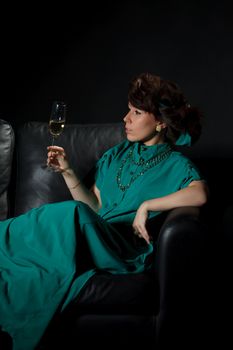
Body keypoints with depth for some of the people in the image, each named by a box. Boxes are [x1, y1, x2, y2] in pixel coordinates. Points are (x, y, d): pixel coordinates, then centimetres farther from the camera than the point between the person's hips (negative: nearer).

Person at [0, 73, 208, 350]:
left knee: (72, 214, -33)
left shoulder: (175, 164, 6)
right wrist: (68, 172, 6)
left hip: (126, 252, -5)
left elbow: (200, 194, -18)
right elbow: (94, 206, 17)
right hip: (92, 237, 5)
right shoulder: (116, 155, 22)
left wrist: (146, 205, -17)